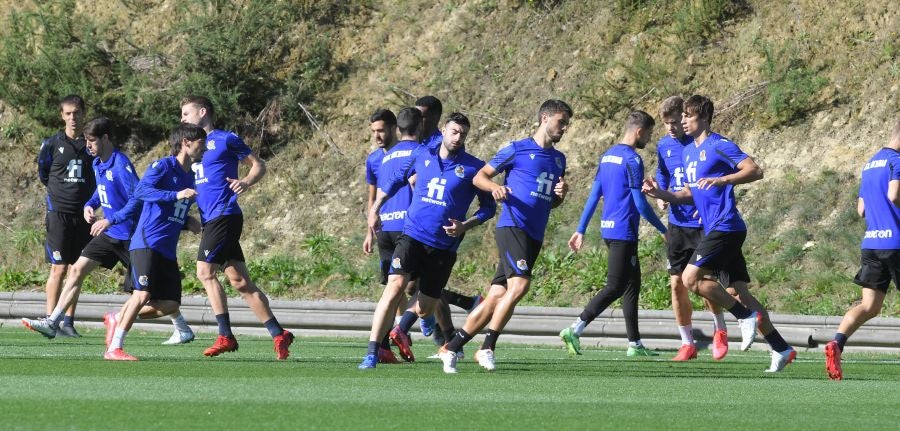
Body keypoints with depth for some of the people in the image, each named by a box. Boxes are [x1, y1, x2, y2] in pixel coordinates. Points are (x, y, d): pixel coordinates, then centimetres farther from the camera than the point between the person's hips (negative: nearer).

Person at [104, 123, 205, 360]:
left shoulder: (190, 177, 18)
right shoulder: (163, 166, -7)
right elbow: (140, 190, -22)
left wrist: (188, 222, 7)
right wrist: (176, 195, -29)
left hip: (168, 250, 8)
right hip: (147, 243, -8)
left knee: (170, 304, 4)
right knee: (143, 294, -19)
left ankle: (116, 319, 24)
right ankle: (114, 348, -11)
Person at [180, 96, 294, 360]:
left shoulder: (224, 140, -1)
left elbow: (258, 165, 1)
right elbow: (194, 186, 32)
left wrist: (246, 182, -18)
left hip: (224, 215, -8)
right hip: (210, 219, 8)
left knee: (206, 271, -13)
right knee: (239, 281, 3)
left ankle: (225, 336, -11)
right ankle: (278, 334, 2)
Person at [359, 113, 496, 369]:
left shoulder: (473, 168, -1)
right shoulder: (422, 155, 5)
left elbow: (489, 207, 6)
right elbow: (395, 180, 22)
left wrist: (466, 226, -9)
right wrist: (375, 209, 20)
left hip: (444, 248, 0)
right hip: (412, 236, 0)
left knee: (425, 307, 6)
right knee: (395, 286, -21)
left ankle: (401, 329, 42)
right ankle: (372, 353, -21)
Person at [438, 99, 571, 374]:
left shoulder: (559, 159, 21)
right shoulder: (517, 150, 0)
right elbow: (479, 176, 3)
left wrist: (561, 194, 7)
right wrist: (495, 187, -18)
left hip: (534, 237, 7)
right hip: (512, 226, -7)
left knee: (496, 297, 3)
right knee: (519, 284, -24)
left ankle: (451, 348, 9)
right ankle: (487, 347, -17)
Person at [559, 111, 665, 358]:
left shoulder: (607, 157, 14)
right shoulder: (632, 159, -13)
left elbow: (594, 196, 15)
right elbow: (639, 203, -14)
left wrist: (581, 230, 16)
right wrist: (662, 230, -4)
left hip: (608, 229, 9)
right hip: (623, 232, -9)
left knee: (632, 285, 14)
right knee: (615, 288, -8)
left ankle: (634, 344, 15)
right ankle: (574, 331, -15)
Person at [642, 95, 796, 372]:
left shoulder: (719, 146, -9)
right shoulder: (688, 152, 18)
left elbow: (755, 171, -17)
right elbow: (691, 193, 26)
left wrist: (722, 180, -28)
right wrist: (661, 194, 11)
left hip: (725, 227, -9)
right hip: (715, 231, 9)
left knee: (691, 278, -15)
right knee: (736, 291, 6)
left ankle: (746, 315, -5)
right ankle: (781, 349, 8)